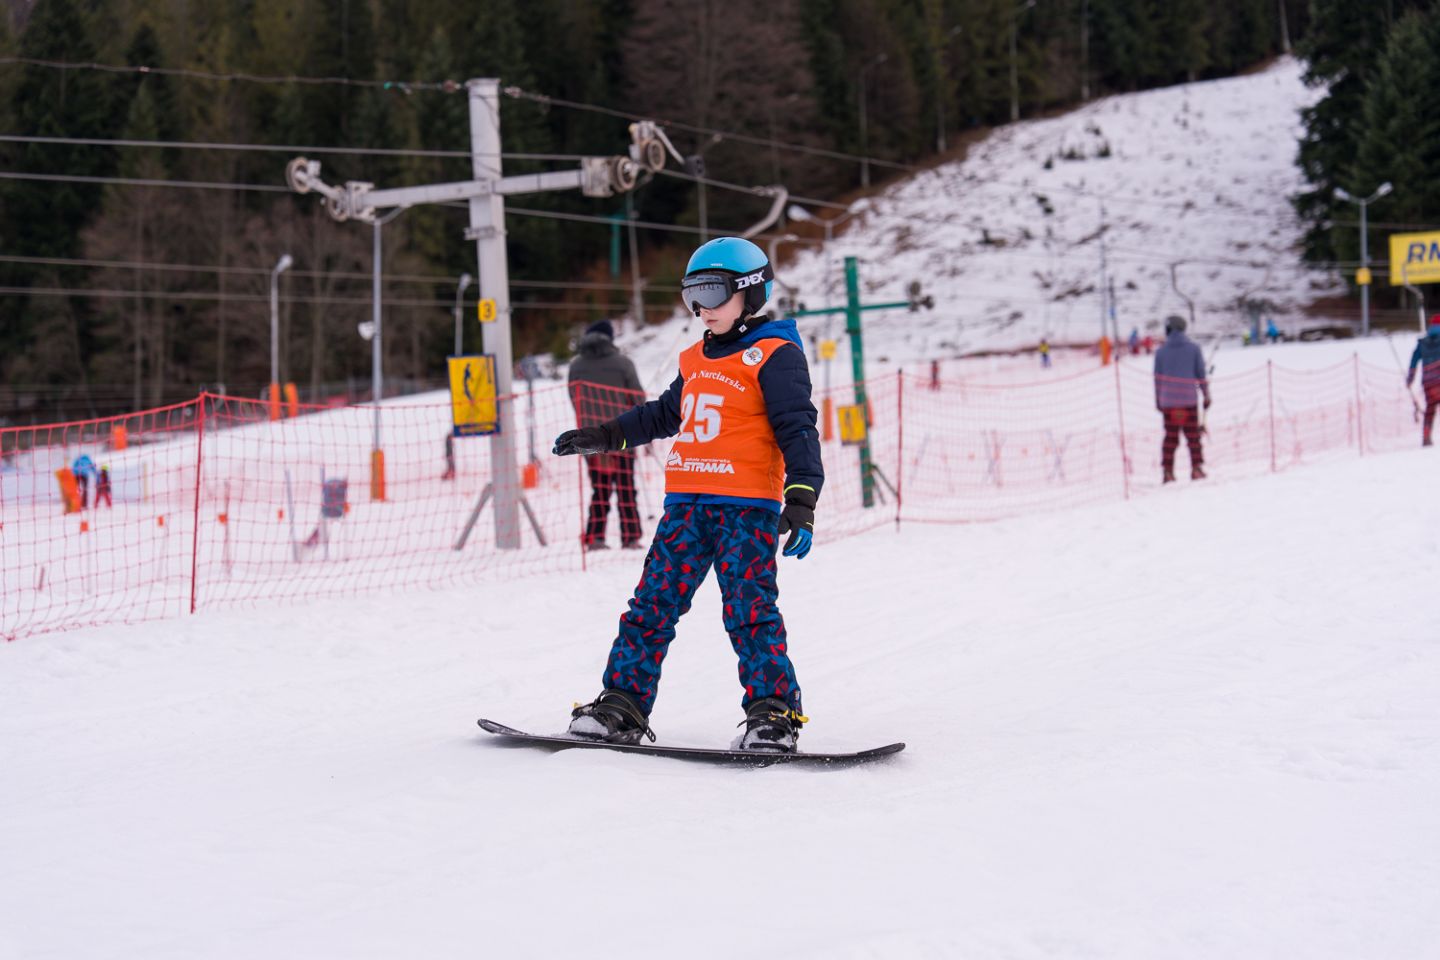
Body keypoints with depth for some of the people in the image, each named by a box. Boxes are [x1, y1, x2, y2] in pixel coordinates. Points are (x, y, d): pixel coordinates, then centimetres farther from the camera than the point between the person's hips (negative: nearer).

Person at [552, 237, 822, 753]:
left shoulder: (774, 355, -5)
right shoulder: (696, 359, 18)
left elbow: (798, 431, -10)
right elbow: (664, 414, 33)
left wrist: (801, 502, -20)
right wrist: (602, 436, 32)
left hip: (748, 506, -7)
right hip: (686, 503, 7)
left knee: (749, 610, -10)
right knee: (653, 604, 6)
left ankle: (774, 713, -4)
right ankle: (622, 704, 10)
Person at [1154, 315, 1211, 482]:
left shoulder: (1161, 351, 4)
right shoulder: (1194, 348, 2)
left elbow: (1158, 377, 6)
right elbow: (1201, 374, 2)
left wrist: (1158, 401, 13)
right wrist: (1206, 396, 9)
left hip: (1168, 401, 1)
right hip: (1188, 400, -1)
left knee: (1170, 437, 5)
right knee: (1193, 435, 4)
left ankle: (1168, 471, -1)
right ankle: (1196, 468, -2)